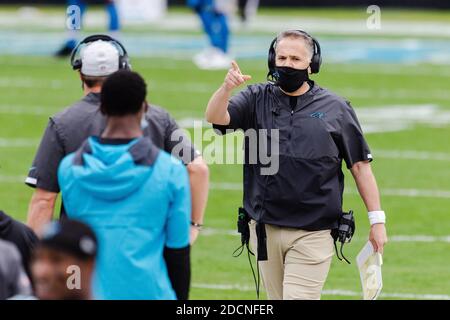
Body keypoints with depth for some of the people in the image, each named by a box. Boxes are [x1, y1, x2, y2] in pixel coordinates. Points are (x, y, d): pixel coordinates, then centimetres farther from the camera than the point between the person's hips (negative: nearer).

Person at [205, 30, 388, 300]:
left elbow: (360, 165, 4)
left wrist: (377, 220, -1)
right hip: (265, 229, 3)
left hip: (313, 234, -3)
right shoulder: (257, 99, 8)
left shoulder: (336, 108, 4)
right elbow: (215, 117, -9)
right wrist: (226, 88, -31)